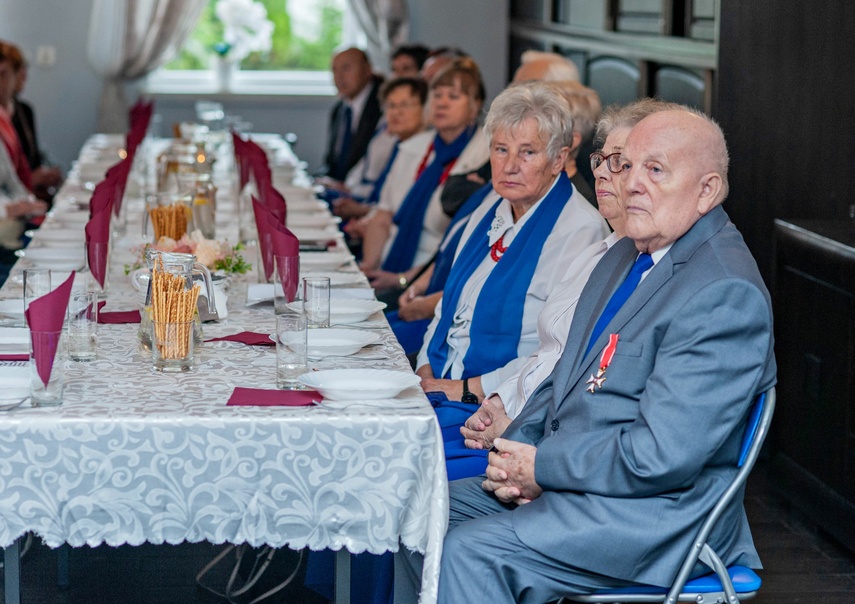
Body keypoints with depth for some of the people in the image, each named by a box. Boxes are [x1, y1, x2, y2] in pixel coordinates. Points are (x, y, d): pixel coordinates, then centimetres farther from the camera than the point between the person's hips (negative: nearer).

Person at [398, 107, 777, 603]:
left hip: (658, 514, -10)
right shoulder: (628, 255, 13)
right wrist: (515, 449, 0)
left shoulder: (725, 294, -20)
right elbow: (568, 376, 19)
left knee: (472, 549, -24)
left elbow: (660, 455, -25)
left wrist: (542, 467, -14)